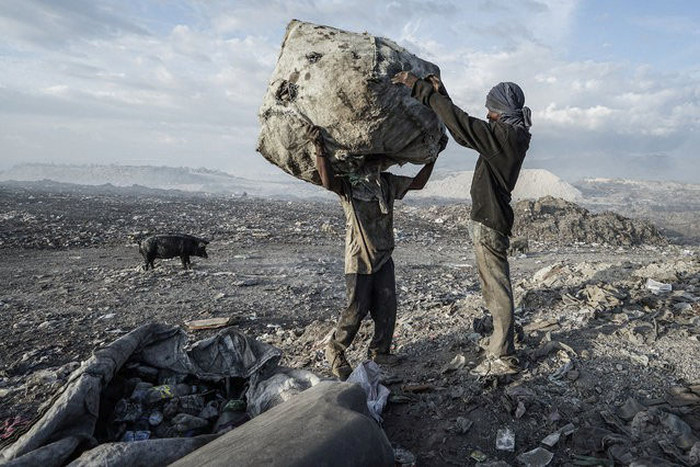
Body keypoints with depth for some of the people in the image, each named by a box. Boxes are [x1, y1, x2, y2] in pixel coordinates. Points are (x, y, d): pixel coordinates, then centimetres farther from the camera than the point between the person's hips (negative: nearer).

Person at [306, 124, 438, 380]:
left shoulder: (387, 182, 8)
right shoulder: (347, 184, -11)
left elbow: (417, 183, 15)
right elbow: (328, 181, -32)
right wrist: (320, 148, -42)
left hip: (384, 258, 6)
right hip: (359, 259, -6)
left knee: (387, 309, 9)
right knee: (356, 309, 1)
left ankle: (380, 350, 29)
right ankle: (335, 350, 22)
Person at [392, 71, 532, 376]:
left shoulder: (504, 135, -16)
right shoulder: (511, 135, 13)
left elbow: (459, 122, -19)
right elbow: (463, 127, 18)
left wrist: (418, 87, -14)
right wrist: (440, 93, 15)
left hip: (489, 224, -10)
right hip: (491, 218, 10)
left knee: (497, 289, -3)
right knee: (495, 287, 19)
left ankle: (503, 358, 7)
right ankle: (502, 340, 34)